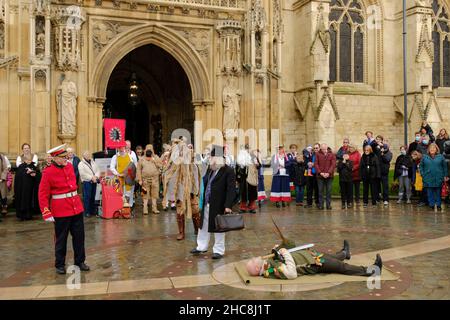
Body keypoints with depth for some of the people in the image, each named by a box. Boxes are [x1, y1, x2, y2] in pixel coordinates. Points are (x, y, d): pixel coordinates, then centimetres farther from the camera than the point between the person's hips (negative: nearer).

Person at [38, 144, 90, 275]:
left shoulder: (70, 166, 5)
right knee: (61, 238, 7)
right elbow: (43, 195, -11)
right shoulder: (48, 172, -12)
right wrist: (47, 214, -15)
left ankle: (80, 261, 25)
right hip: (61, 210, -5)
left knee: (79, 236, 10)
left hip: (76, 206, 5)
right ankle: (60, 265, 22)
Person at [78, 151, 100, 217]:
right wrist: (91, 177, -16)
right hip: (86, 182, -6)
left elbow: (98, 170, 11)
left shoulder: (93, 162, 17)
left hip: (94, 182, 6)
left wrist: (96, 176, -9)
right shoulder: (81, 164, -3)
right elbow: (83, 174, -14)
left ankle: (93, 210, 18)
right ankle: (87, 212, -2)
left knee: (93, 197, 10)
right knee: (87, 197, -7)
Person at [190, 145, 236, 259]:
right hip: (206, 204, 7)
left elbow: (231, 190, -17)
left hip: (219, 206, -7)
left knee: (218, 228, 5)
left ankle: (219, 250, 18)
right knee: (204, 225, 17)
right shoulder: (210, 169, 10)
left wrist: (228, 206, -22)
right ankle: (201, 247, 33)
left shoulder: (228, 172, -13)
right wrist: (203, 200, 10)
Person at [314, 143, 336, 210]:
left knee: (329, 191, 3)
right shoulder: (318, 155, 5)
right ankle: (320, 205, 10)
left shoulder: (332, 155, 4)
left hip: (329, 176, 0)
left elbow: (333, 165, -3)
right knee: (320, 191, 4)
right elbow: (316, 164, 1)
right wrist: (320, 172, -11)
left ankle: (328, 205, 10)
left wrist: (329, 173, -14)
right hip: (320, 176, 0)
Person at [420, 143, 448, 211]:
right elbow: (421, 166, 10)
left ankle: (438, 205, 14)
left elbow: (445, 166, 7)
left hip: (438, 178, 0)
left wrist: (445, 176, 3)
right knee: (430, 192, 3)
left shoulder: (440, 157, 4)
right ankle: (431, 205, 12)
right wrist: (422, 174, 1)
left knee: (438, 192, 6)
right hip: (428, 179, 0)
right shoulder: (424, 157, 5)